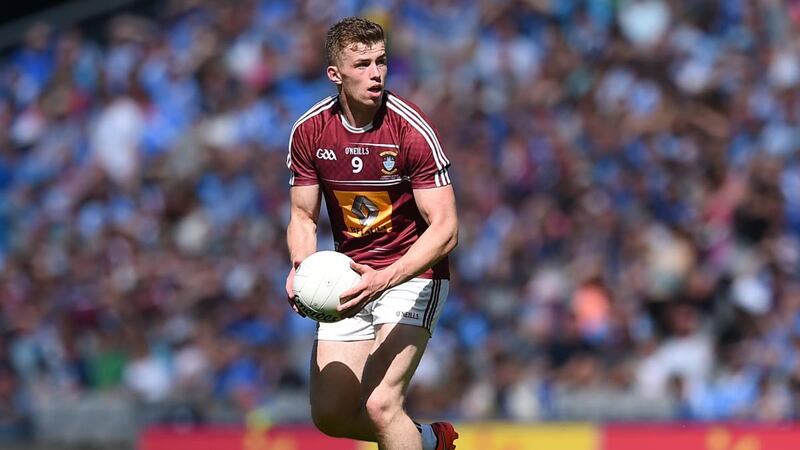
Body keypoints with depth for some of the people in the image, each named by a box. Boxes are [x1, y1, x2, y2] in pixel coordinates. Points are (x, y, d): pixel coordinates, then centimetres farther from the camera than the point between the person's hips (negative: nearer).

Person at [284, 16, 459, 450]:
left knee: (380, 405, -21)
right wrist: (301, 267, -17)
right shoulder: (308, 131, -5)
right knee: (330, 415, 6)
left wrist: (384, 279, -35)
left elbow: (445, 228, -22)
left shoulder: (412, 129, -19)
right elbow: (303, 216, 5)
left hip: (412, 274, -5)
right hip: (350, 276, 5)